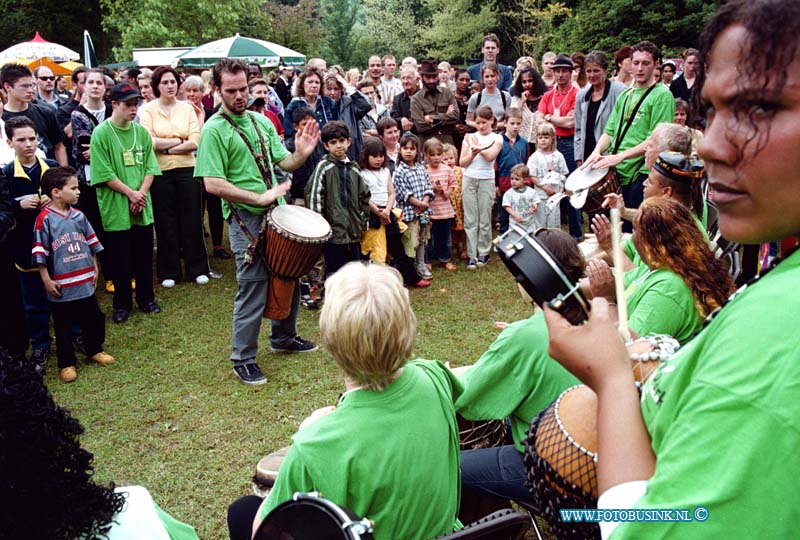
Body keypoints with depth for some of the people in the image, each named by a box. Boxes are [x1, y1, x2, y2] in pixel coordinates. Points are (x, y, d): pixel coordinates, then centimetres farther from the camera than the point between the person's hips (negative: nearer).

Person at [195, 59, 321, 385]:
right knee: (253, 290, -1)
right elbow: (213, 184, -18)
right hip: (247, 220, -7)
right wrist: (260, 198, -22)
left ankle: (284, 337, 38)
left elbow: (283, 163, 12)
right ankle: (243, 359, 15)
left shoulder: (261, 121, 10)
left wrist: (302, 153, -10)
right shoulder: (214, 130, -11)